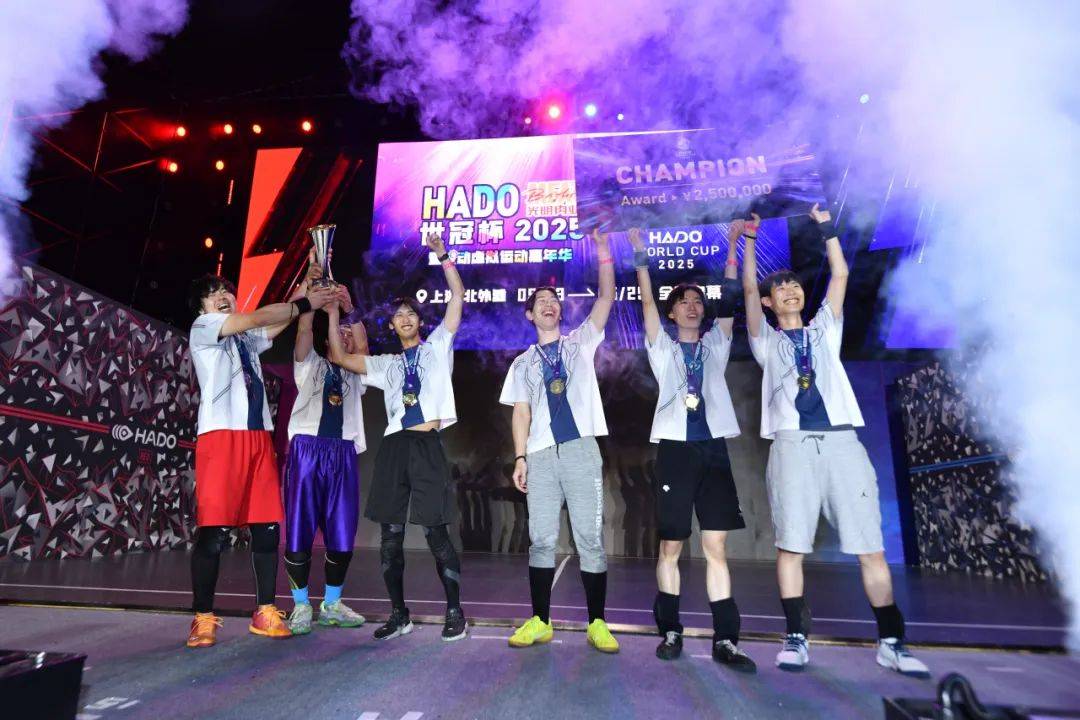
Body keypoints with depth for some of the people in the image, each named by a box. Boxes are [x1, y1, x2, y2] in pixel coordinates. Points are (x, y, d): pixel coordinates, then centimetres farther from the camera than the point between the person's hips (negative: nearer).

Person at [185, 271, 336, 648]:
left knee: (267, 527, 4)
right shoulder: (202, 327, 7)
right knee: (214, 530, -7)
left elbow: (274, 324, 12)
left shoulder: (247, 337, 26)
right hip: (221, 436, -6)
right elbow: (258, 317, -6)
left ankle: (265, 613, 11)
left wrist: (306, 290, 2)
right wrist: (304, 304, -1)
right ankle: (203, 618, 4)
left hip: (259, 437, 6)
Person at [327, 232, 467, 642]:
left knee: (436, 531, -3)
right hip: (394, 446, 4)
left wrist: (442, 256, 3)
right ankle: (399, 614, 19)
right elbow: (340, 357, 13)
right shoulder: (386, 364, 21)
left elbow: (458, 297, 7)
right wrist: (333, 312, 12)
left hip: (429, 445, -4)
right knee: (390, 535, 6)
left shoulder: (438, 346, 13)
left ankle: (454, 611, 10)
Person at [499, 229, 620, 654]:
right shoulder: (523, 363, 17)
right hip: (542, 454, 2)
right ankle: (539, 622, 13)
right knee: (541, 538, 3)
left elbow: (607, 298, 5)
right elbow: (521, 412, 11)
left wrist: (602, 251, -1)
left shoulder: (580, 342, 14)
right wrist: (520, 457, 1)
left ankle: (597, 624, 8)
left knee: (590, 536, -1)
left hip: (581, 449, -1)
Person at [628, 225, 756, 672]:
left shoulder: (716, 344, 17)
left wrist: (732, 245, 10)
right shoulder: (663, 348, 11)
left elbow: (729, 300, 11)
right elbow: (647, 303, 2)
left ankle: (725, 640, 5)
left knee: (715, 545, 1)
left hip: (713, 449, 2)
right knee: (671, 546, 3)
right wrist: (640, 255, -2)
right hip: (676, 449, -2)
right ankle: (670, 631, 15)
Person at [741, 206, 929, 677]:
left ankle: (890, 642, 12)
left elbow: (840, 275, 18)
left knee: (870, 546, 1)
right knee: (790, 545, -4)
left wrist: (825, 227, 19)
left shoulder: (825, 330, 23)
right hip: (793, 444, -2)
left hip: (841, 441, 2)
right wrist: (749, 239, 7)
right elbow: (748, 289, 8)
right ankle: (797, 638, 6)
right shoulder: (766, 341, 17)